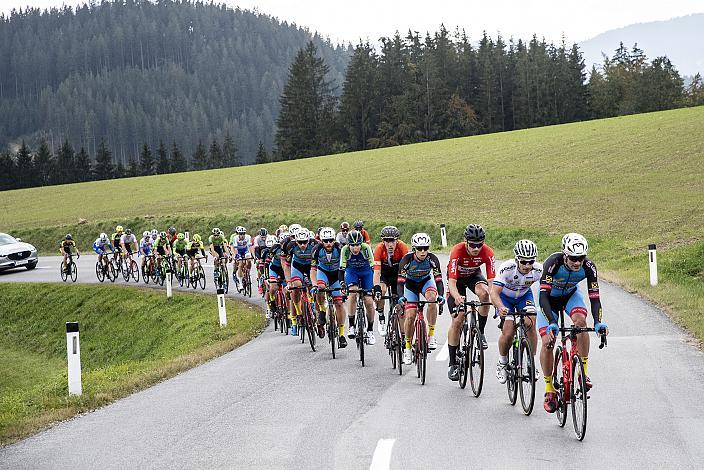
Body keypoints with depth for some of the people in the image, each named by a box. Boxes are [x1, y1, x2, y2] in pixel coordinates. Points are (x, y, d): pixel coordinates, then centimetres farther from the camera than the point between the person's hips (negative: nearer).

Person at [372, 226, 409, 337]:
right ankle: (381, 319, -8)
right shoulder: (379, 249, -32)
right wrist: (377, 289, -50)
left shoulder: (402, 247, -31)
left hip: (397, 273, 1)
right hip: (384, 272, -1)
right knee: (382, 290, -29)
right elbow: (376, 271, -37)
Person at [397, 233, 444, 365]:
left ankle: (431, 334, -20)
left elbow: (438, 279, -28)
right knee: (410, 316, -12)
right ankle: (408, 348, 6)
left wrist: (441, 295, -45)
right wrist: (401, 296, -48)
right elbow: (400, 281, -31)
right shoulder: (407, 260, -29)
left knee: (432, 299, -33)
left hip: (426, 281, 0)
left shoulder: (432, 259, -26)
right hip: (410, 284, 0)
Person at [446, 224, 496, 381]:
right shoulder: (457, 252, -35)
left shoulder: (488, 253, -28)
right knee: (457, 320, -10)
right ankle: (453, 364, 0)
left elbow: (491, 280, -30)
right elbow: (452, 281, -39)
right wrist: (457, 297, -59)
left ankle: (480, 333, -12)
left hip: (474, 275, 2)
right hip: (457, 278, -2)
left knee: (484, 293, -33)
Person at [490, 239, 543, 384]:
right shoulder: (506, 268, -36)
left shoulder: (538, 270, -28)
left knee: (530, 323, -23)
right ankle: (502, 363, 10)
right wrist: (501, 308, -58)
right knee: (508, 333, -17)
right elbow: (494, 293, -41)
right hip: (505, 297, -2)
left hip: (524, 296, 2)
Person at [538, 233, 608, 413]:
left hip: (571, 294, 2)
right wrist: (552, 323, -53)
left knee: (580, 321, -30)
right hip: (550, 298, -2)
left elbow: (594, 297, -28)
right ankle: (549, 390, 1)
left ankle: (584, 371, -20)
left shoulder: (588, 267, -29)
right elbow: (543, 296, -42)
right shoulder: (553, 263, -37)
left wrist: (598, 322, -44)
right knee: (547, 342, -13)